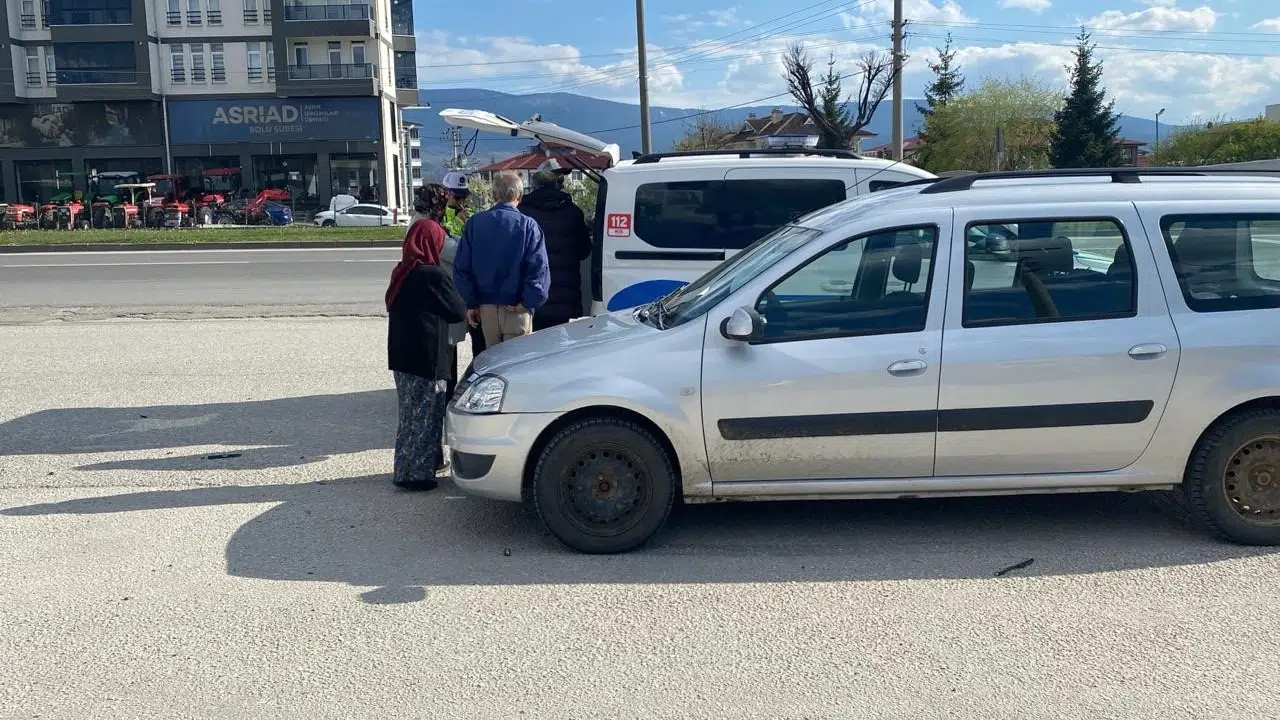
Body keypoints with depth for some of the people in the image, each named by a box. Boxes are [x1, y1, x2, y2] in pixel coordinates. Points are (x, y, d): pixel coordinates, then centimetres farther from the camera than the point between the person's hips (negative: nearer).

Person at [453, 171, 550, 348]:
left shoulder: (474, 223, 2)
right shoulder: (528, 225, -10)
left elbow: (461, 267, 3)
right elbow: (538, 268, -16)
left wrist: (471, 303, 8)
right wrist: (528, 302, -8)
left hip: (486, 308, 4)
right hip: (516, 311, -3)